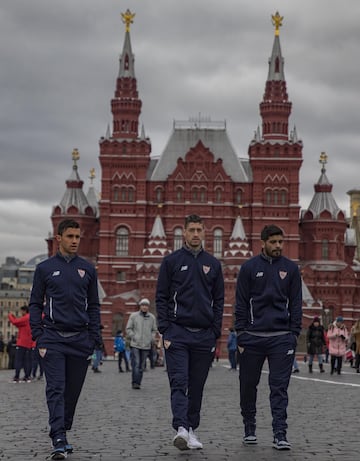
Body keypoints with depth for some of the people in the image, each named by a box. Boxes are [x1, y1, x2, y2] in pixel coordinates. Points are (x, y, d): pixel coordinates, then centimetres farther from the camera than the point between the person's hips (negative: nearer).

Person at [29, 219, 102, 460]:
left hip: (80, 338, 2)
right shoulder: (45, 268, 6)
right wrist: (39, 338, -2)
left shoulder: (87, 269, 11)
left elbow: (94, 306, 14)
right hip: (53, 338, -2)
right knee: (56, 388, -11)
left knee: (73, 390, 6)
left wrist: (95, 339, 5)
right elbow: (36, 305, 8)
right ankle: (59, 440, -16)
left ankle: (62, 431, 23)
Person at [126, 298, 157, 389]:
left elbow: (154, 330, 17)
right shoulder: (133, 316, 2)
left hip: (146, 345, 3)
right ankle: (134, 383, -9)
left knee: (142, 366, 5)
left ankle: (138, 383, 12)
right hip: (135, 345, -2)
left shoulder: (152, 317, 8)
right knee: (136, 365, -11)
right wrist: (134, 337, -6)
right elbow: (128, 329, 5)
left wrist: (151, 339, 2)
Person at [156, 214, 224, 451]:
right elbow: (161, 298, 3)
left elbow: (219, 301, 12)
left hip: (204, 334, 3)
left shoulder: (213, 264, 11)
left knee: (197, 386, 8)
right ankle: (181, 428, -21)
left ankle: (191, 429, 17)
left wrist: (215, 333, 5)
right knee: (179, 382, -11)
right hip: (178, 332, -3)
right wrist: (165, 331, -6)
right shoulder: (171, 261, 4)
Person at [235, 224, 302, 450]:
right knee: (249, 385, 8)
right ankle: (249, 429, 23)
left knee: (280, 387, -4)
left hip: (282, 337, 0)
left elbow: (296, 304, 10)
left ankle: (280, 434, -3)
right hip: (253, 336, 0)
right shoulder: (249, 268, 4)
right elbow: (241, 304, 5)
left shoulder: (291, 268, 9)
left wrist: (294, 334, 1)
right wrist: (241, 336, -2)